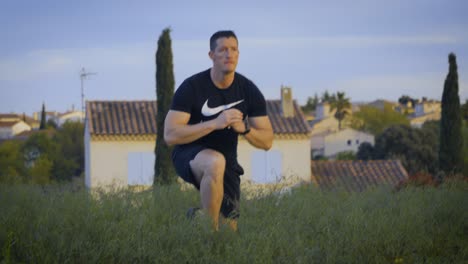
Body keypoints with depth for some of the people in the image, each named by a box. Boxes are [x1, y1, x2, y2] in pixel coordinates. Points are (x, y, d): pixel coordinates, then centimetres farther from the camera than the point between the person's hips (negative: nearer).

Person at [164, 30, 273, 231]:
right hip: (189, 154, -5)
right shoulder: (192, 87, -16)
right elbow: (170, 135, -24)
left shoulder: (249, 91, -5)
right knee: (215, 162, -41)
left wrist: (244, 129, -24)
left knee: (231, 229, 3)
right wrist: (215, 124, -33)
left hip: (227, 160, 5)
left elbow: (267, 142, -2)